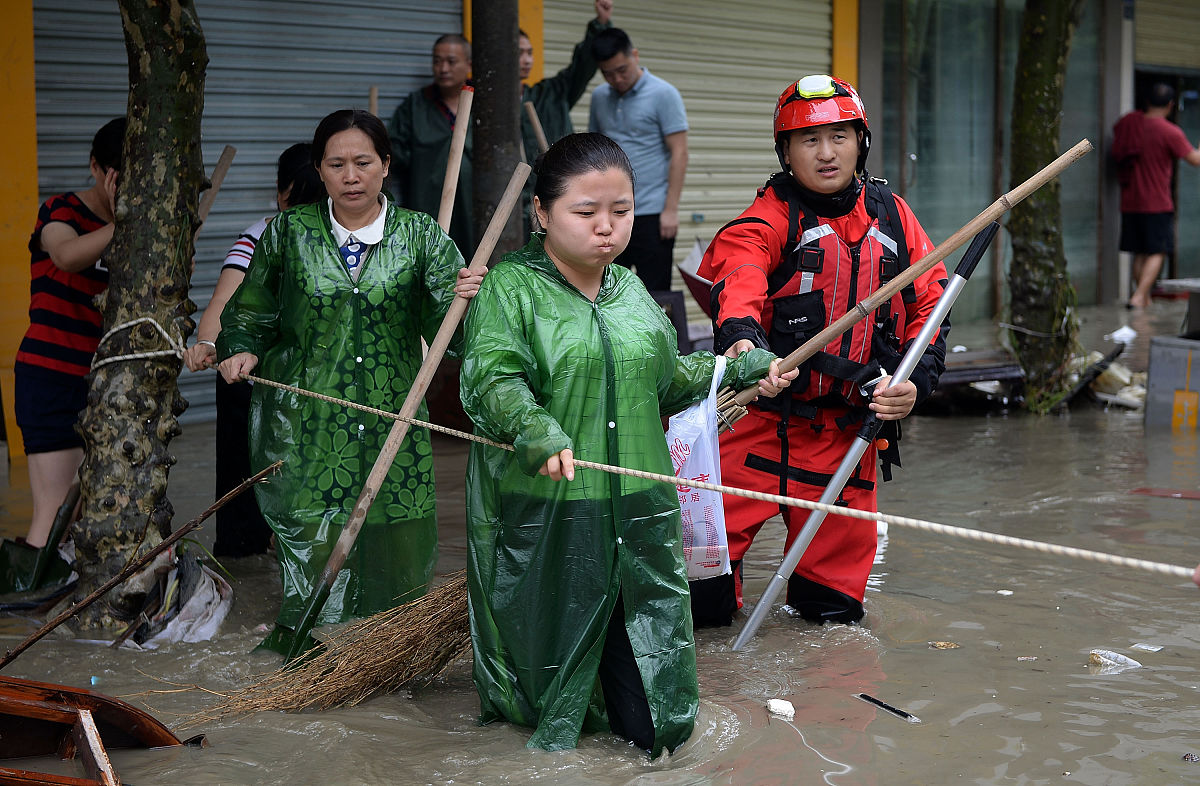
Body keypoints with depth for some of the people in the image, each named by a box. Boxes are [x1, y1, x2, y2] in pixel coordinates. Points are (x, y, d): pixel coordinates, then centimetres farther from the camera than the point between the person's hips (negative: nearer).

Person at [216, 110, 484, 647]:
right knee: (313, 549, -6)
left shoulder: (420, 235, 2)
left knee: (394, 553, 4)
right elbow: (251, 309, 17)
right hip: (305, 423, 0)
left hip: (390, 421, 1)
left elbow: (443, 329, -7)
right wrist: (241, 348, -3)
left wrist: (460, 300, -29)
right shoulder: (289, 232, 4)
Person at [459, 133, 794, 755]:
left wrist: (740, 370, 20)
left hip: (636, 513, 5)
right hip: (541, 512, -5)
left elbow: (666, 378, 26)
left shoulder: (631, 290, 15)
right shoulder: (509, 286, -5)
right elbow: (490, 381, -18)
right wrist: (537, 431, -34)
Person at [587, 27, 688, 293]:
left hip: (651, 214, -5)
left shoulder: (664, 95, -5)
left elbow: (679, 154, -8)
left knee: (654, 294, -2)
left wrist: (671, 209, -14)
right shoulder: (599, 98, 11)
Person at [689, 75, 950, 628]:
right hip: (758, 415, -3)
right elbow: (738, 274, -29)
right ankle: (701, 613, 24)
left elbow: (930, 301, 10)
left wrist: (916, 380, -6)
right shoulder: (771, 217, -8)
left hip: (847, 425, 4)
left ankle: (830, 608, 42)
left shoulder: (891, 216, 7)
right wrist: (741, 333, -51)